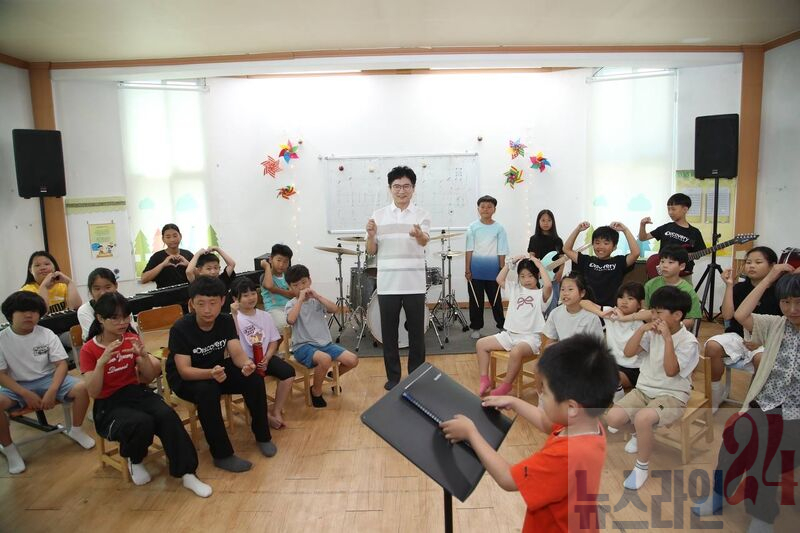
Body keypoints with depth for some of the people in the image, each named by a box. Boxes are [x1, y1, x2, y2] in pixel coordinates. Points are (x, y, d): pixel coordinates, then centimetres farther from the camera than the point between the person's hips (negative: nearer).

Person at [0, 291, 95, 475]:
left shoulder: (47, 334, -6)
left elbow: (61, 364, -7)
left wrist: (52, 391, -21)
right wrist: (26, 394, -20)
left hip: (48, 379, 1)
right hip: (17, 385, -1)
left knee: (82, 388, -23)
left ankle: (76, 430, 5)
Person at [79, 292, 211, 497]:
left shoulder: (131, 339, 3)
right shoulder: (89, 350, -7)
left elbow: (149, 377, 4)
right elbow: (93, 392, -14)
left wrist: (143, 355, -16)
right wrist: (102, 362, -28)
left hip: (137, 393, 3)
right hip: (109, 405, -3)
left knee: (167, 416, -28)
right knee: (142, 423, -34)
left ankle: (186, 474, -21)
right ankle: (134, 461, 0)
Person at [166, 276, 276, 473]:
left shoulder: (226, 321, -10)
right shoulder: (180, 328, -24)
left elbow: (236, 352, -19)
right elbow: (184, 370, -28)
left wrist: (246, 364, -43)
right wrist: (211, 373, -48)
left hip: (218, 370, 4)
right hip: (185, 379, -4)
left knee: (254, 378, -19)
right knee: (207, 391, -36)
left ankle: (262, 435, 1)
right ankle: (222, 454, -22)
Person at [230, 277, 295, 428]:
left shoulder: (265, 316, 10)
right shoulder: (234, 317, -6)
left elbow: (273, 340, 10)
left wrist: (267, 358, -7)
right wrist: (234, 314, -28)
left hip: (264, 357, 5)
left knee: (288, 371, -16)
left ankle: (276, 410, -3)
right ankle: (264, 413, -7)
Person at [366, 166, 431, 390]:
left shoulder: (421, 214, 1)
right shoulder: (379, 215, 6)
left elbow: (425, 241, -19)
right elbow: (371, 251, 7)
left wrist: (419, 235, -43)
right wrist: (371, 235, -14)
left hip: (414, 284, -1)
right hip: (387, 284, 1)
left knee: (416, 332, 7)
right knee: (389, 332, 8)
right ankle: (393, 376, 23)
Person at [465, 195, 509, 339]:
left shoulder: (499, 228, -1)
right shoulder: (473, 227, 0)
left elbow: (501, 252, 0)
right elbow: (469, 250, 0)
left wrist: (502, 271, 0)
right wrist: (467, 270, -2)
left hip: (493, 271, -1)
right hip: (475, 271, 1)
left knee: (495, 300, 9)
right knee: (475, 300, 8)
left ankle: (502, 326, 22)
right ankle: (476, 328, 19)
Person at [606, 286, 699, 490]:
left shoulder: (688, 342, -13)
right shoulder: (652, 333, 3)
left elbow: (671, 371, -23)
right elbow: (628, 352, -3)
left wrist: (667, 338, -28)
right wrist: (642, 329, -13)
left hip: (672, 396, -5)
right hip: (643, 389, 6)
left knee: (642, 418, -36)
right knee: (613, 418, -19)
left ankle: (642, 467, -11)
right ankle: (641, 434, 17)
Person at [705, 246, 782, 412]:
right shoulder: (739, 288, 5)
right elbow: (727, 315, -7)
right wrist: (729, 286, -7)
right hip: (738, 335, 3)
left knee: (762, 358, -37)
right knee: (712, 346, -27)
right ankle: (716, 392, -4)